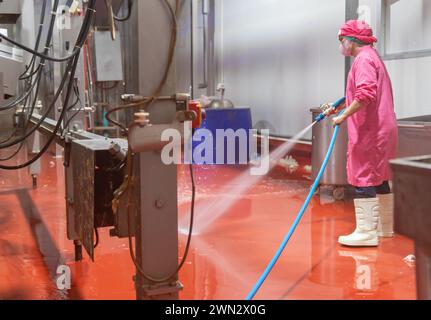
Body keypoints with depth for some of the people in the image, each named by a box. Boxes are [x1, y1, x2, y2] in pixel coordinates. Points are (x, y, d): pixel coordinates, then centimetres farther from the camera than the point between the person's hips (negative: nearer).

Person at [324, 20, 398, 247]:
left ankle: (367, 232, -7)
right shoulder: (373, 57, 21)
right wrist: (339, 107, 21)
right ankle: (384, 226, 25)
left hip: (369, 131, -11)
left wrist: (344, 116, -23)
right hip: (381, 128, 11)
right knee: (379, 179, 16)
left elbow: (366, 95, -27)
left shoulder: (364, 59, -13)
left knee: (363, 178, -8)